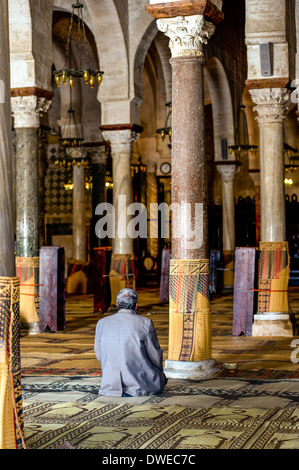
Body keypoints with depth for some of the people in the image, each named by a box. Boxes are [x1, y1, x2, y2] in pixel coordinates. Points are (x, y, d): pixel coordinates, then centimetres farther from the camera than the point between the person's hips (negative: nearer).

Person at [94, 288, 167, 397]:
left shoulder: (102, 323, 0)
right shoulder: (145, 323, -10)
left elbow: (99, 355, 8)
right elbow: (155, 356, -3)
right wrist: (159, 373, 19)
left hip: (111, 385, 4)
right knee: (161, 379, 29)